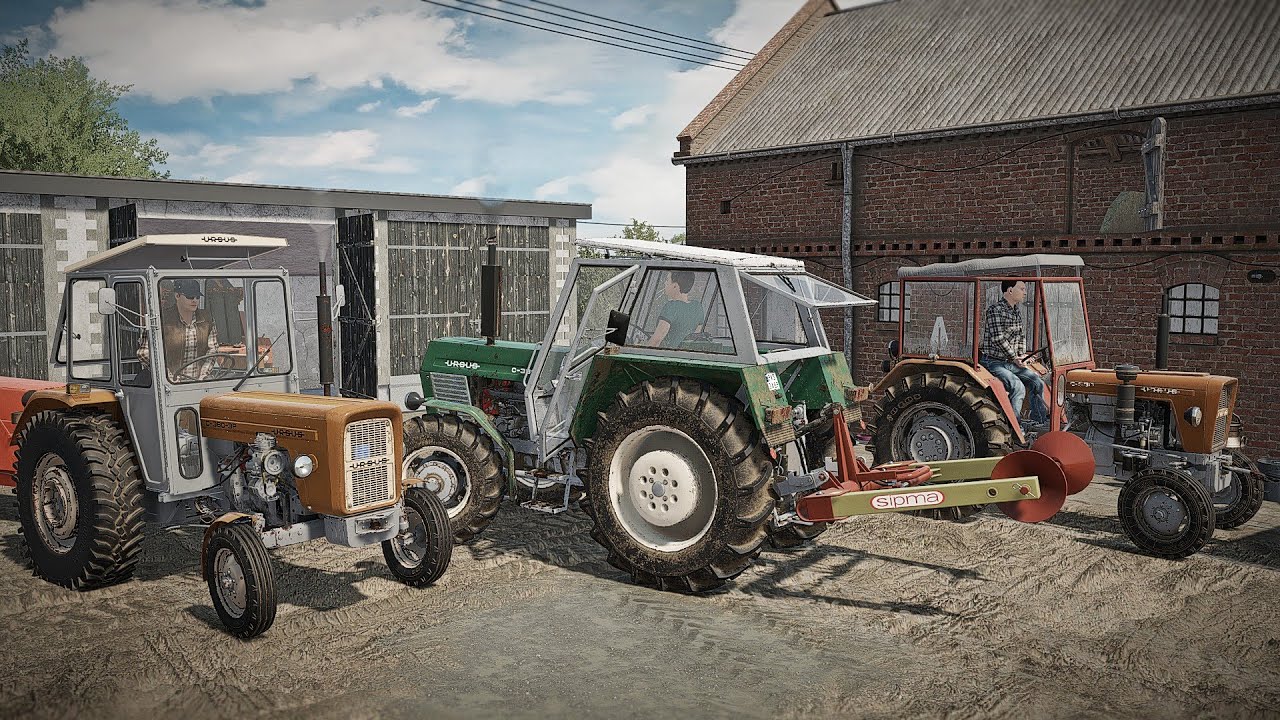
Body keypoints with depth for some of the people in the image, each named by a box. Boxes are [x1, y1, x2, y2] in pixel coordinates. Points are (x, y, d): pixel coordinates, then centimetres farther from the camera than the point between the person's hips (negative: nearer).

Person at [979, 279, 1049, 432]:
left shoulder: (1017, 312, 14)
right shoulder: (995, 309, -15)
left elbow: (1022, 335, 24)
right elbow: (998, 339, -21)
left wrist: (1022, 356, 8)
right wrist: (1014, 358, -15)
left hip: (1010, 362, 9)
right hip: (992, 362, -9)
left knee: (1036, 381, 0)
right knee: (1017, 386, -26)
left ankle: (1039, 420, 10)